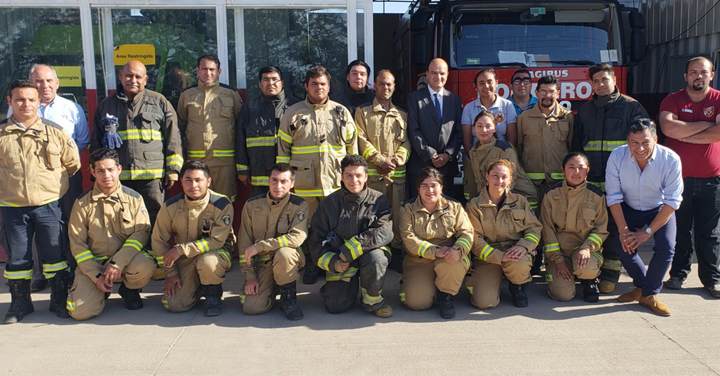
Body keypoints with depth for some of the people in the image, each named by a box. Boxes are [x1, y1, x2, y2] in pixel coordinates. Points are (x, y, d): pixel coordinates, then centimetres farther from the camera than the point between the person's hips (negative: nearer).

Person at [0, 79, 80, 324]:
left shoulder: (55, 132, 2)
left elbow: (73, 163, 10)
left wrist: (49, 178, 9)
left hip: (49, 205, -1)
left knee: (55, 255, 5)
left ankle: (59, 301, 18)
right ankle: (20, 302, 25)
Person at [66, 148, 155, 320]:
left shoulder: (134, 198, -3)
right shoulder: (82, 202, -2)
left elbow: (142, 233, -8)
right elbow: (77, 243, 0)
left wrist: (118, 263, -22)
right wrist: (96, 275, -10)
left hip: (126, 259, 0)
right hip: (94, 262, 0)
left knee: (146, 266, -34)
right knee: (81, 311, -19)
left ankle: (129, 289, 2)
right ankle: (101, 290, 17)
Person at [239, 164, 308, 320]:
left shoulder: (299, 205, -9)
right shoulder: (252, 205, -1)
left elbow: (297, 237, -24)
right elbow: (244, 243, 2)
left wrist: (259, 246, -24)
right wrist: (250, 275, -4)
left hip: (289, 260, -2)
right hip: (262, 262, 2)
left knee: (284, 253, -38)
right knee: (251, 307, -16)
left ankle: (288, 298, -12)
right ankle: (271, 288, 19)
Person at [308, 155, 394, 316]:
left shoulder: (379, 200, -6)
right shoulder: (329, 203, 0)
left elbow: (384, 233, -21)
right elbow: (316, 240, 2)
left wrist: (349, 250, -26)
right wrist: (332, 263, -16)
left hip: (368, 253, -2)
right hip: (339, 261, 2)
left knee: (375, 257, -36)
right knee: (335, 306, -12)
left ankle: (373, 299, -8)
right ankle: (350, 284, 22)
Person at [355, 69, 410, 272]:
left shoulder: (402, 115, 17)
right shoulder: (363, 112, 9)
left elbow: (406, 142, 11)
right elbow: (362, 140, 0)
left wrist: (395, 160, -7)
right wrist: (381, 160, -9)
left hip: (398, 174, 2)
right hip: (373, 173, -2)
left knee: (398, 215, 2)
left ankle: (397, 254, 11)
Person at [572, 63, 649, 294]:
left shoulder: (631, 107, 4)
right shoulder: (585, 110, 16)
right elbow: (576, 145, 20)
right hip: (591, 180, 4)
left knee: (615, 226, -1)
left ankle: (610, 275, 8)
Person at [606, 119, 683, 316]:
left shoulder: (671, 160, -26)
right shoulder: (617, 157, -22)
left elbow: (672, 201, -21)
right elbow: (614, 197, -16)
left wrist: (648, 231, -25)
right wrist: (623, 230, -22)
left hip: (660, 210, -1)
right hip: (629, 209, 1)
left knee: (666, 247, -22)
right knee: (622, 244, -19)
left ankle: (649, 293, 0)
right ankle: (642, 285, 10)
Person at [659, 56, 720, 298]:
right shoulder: (672, 100, 2)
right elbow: (669, 128, -17)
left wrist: (686, 135, -12)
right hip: (678, 176, 0)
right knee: (680, 229, 7)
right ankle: (679, 273, 19)